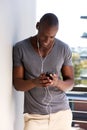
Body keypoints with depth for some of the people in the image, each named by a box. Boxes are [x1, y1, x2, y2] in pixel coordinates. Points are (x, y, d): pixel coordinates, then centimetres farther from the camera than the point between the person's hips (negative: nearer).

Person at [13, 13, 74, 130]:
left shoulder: (64, 49, -2)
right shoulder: (20, 48, -5)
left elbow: (70, 83, 2)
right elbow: (17, 84, -4)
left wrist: (57, 82, -20)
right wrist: (35, 82, -25)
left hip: (61, 113, 2)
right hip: (34, 116, -1)